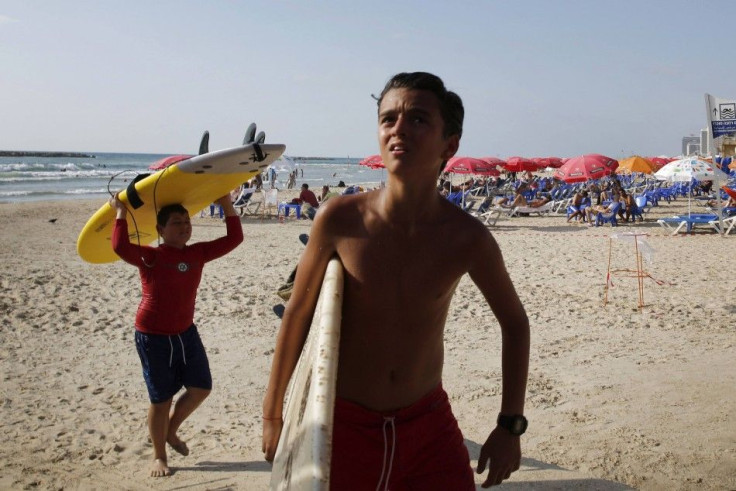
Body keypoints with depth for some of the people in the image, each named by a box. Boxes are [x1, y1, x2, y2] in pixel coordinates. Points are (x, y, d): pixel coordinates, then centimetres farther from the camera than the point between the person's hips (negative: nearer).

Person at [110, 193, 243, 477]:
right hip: (153, 337, -6)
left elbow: (234, 239, 1)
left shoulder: (197, 253, 1)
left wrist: (227, 206, -2)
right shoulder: (150, 257, -14)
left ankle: (170, 431, 34)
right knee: (161, 399, 4)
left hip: (186, 333, 6)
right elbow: (121, 247, -33)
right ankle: (159, 456, 24)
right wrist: (121, 213, -24)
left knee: (201, 388, 9)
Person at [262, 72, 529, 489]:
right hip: (345, 424, 0)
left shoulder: (467, 237, -13)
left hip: (429, 424, 1)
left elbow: (515, 323, 4)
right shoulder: (342, 219, -15)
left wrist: (511, 425, 1)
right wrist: (273, 414, 5)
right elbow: (298, 313, -2)